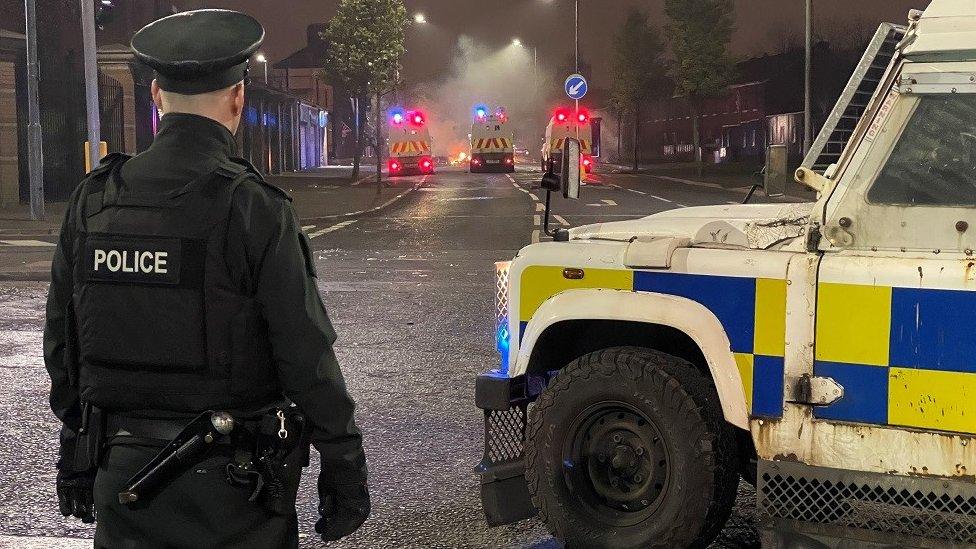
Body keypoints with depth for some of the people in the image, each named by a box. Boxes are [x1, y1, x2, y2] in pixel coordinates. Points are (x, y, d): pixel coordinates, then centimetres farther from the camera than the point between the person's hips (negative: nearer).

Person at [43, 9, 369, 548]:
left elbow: (62, 346, 7)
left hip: (122, 478, 4)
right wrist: (344, 470, -5)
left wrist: (76, 454, 18)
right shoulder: (255, 209, -15)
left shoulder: (91, 201, -1)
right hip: (230, 484, -4)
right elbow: (307, 358, -14)